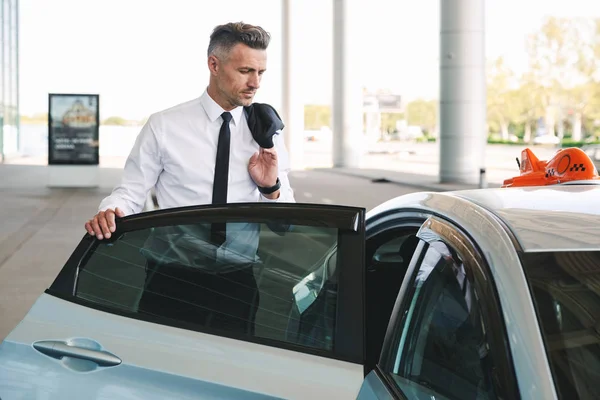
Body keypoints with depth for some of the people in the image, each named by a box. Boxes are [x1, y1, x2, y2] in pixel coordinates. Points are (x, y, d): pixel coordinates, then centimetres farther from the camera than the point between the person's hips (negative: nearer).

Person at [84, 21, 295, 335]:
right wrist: (109, 213, -19)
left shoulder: (264, 132, 8)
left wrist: (271, 187, -7)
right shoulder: (164, 127, 2)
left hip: (240, 277, 2)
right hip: (173, 272, -1)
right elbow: (130, 192, 2)